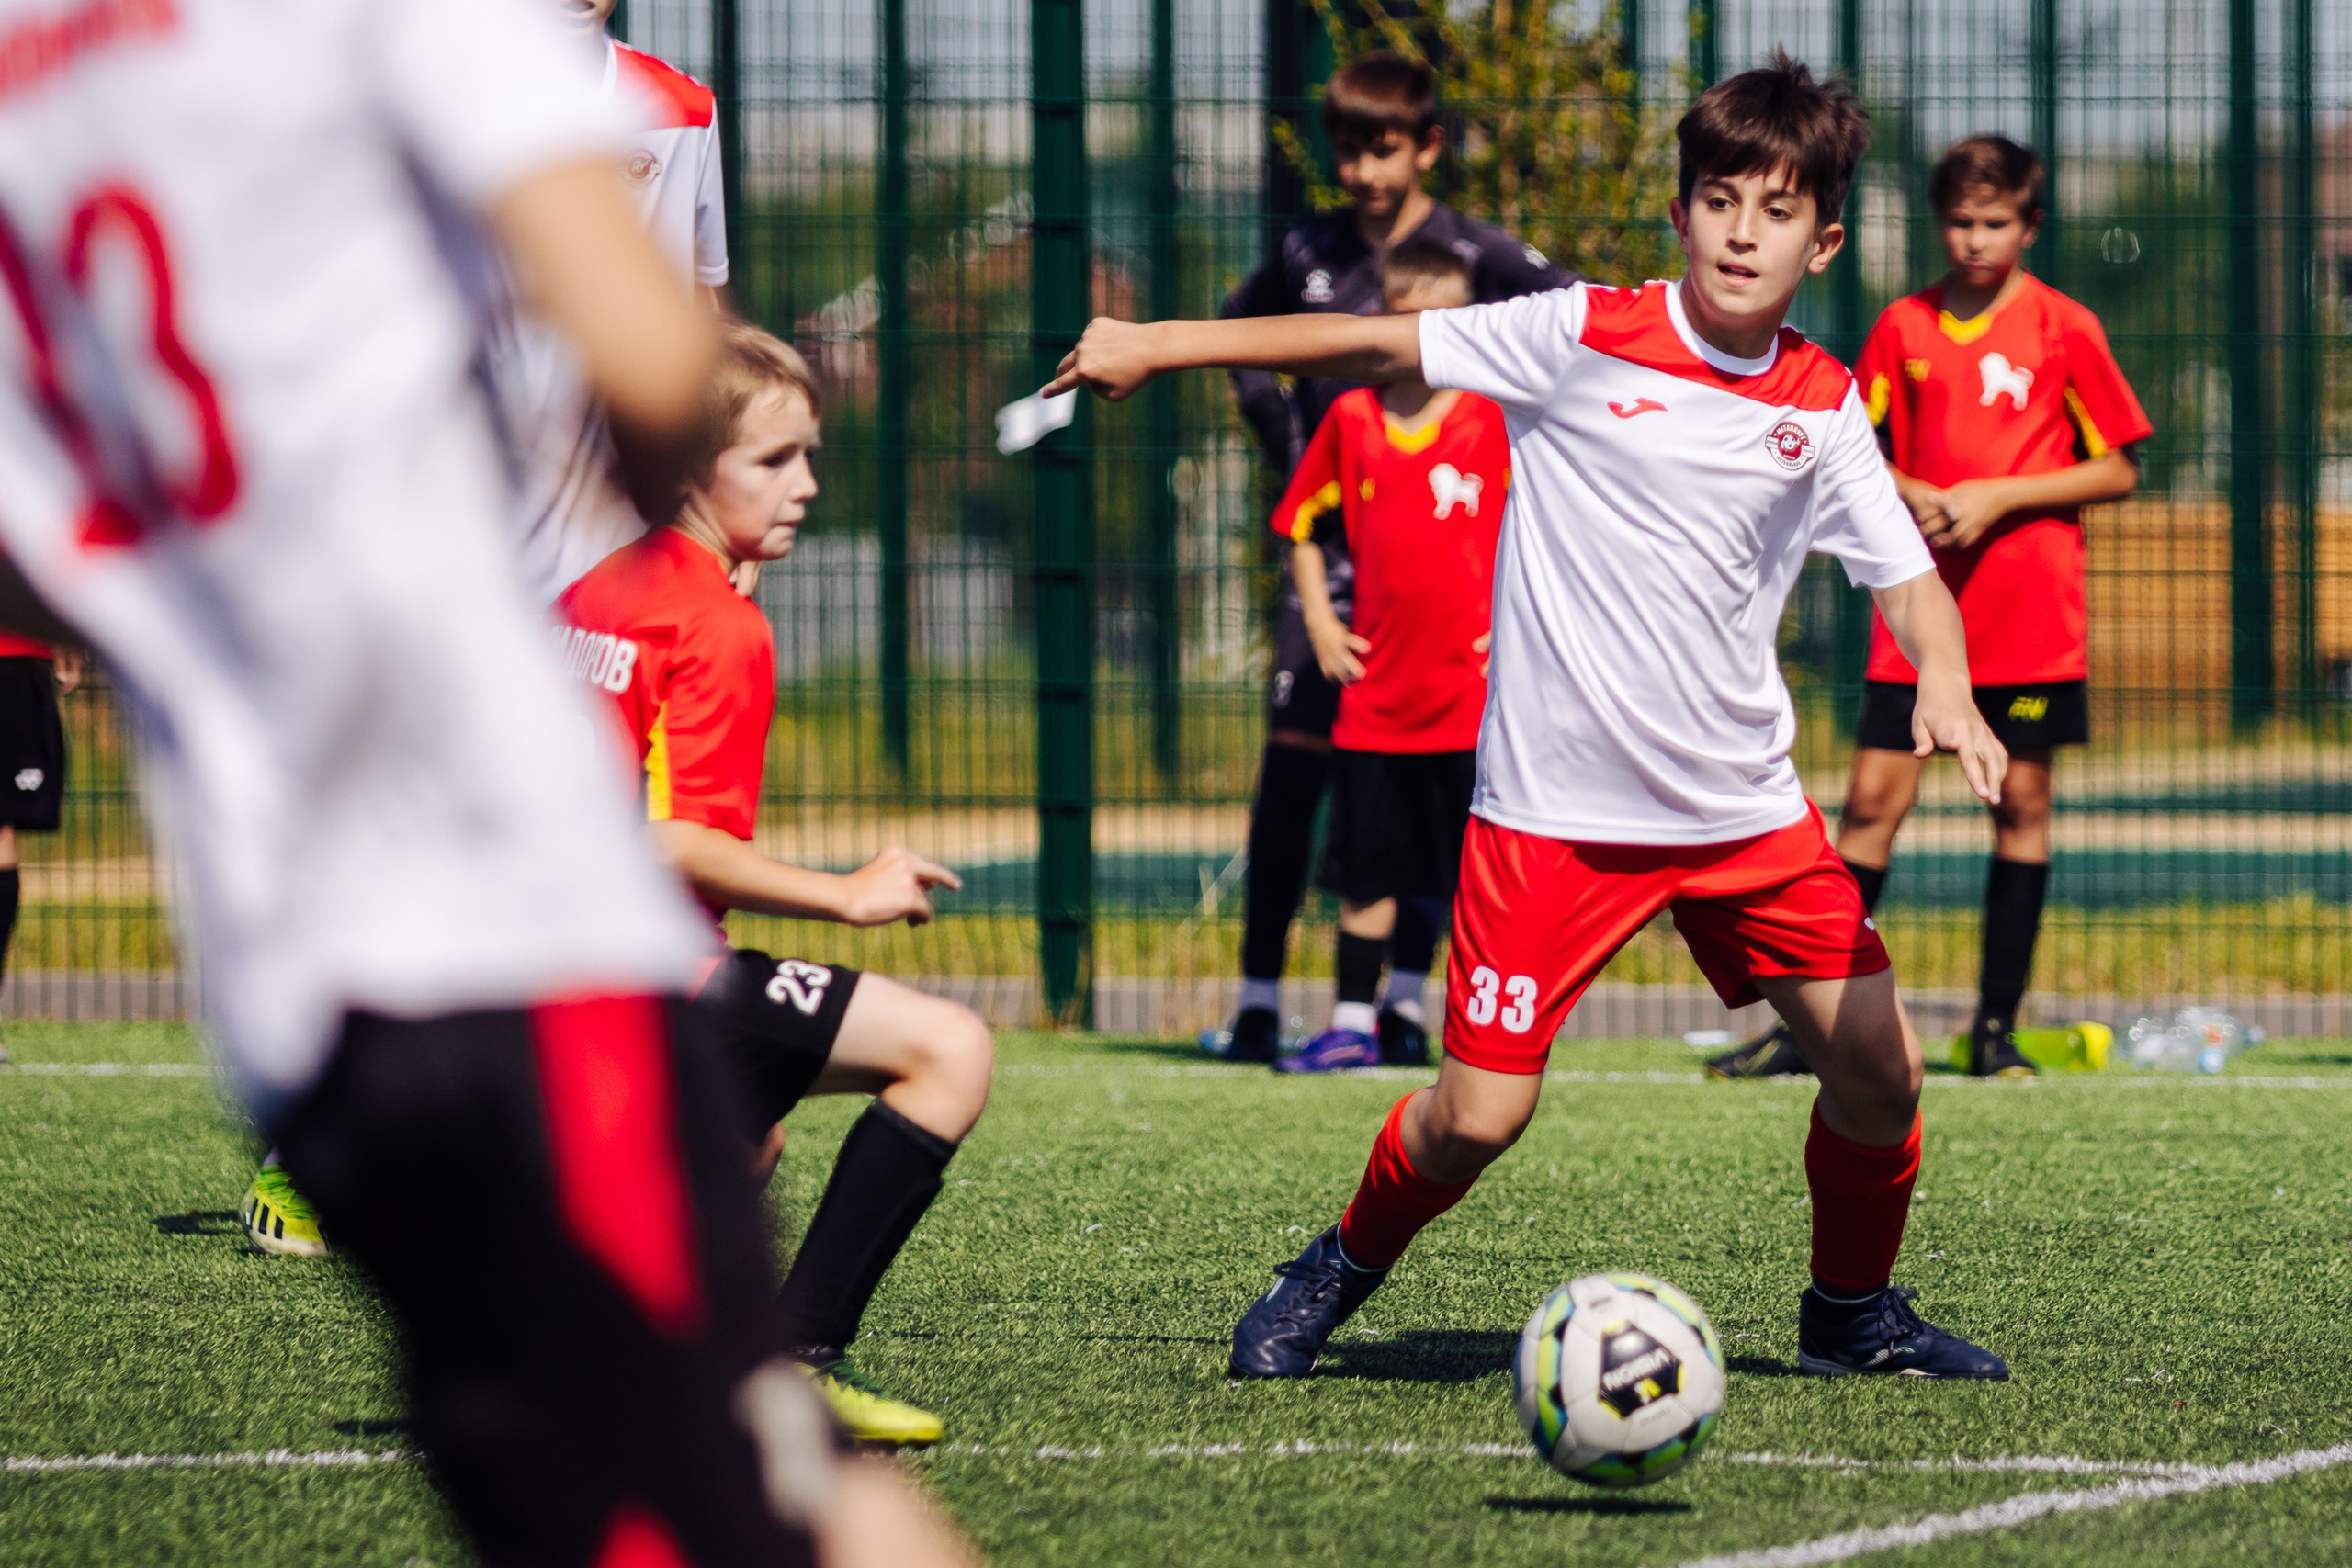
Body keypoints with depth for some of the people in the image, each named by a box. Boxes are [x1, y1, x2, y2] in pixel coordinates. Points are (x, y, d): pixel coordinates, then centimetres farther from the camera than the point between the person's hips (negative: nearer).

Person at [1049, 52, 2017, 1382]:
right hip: (1554, 809, -3)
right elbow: (1378, 345, -2)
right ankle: (1342, 1273, 22)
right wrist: (1154, 348, 0)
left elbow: (1906, 573, 2)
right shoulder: (1583, 338, -7)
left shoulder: (1822, 406, 3)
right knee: (1479, 1114, -8)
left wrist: (1945, 688, -20)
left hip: (1744, 808, 3)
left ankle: (1853, 1311, 23)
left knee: (1879, 1064, -3)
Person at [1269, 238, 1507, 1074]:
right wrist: (1319, 619, 10)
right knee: (1367, 865, 8)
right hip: (1376, 689, 4)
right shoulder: (1351, 419, 5)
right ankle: (1352, 1026, 17)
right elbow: (1301, 520, 19)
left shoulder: (1496, 417, -5)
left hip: (1473, 688, -4)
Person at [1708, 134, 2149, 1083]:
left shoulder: (2064, 328, -1)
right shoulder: (1904, 327, 7)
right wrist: (1913, 496, -6)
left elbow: (2117, 472, 0)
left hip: (2030, 610, -2)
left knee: (2022, 803, 1)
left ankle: (1997, 1027, 9)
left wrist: (1998, 497, -10)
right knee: (1873, 798, -3)